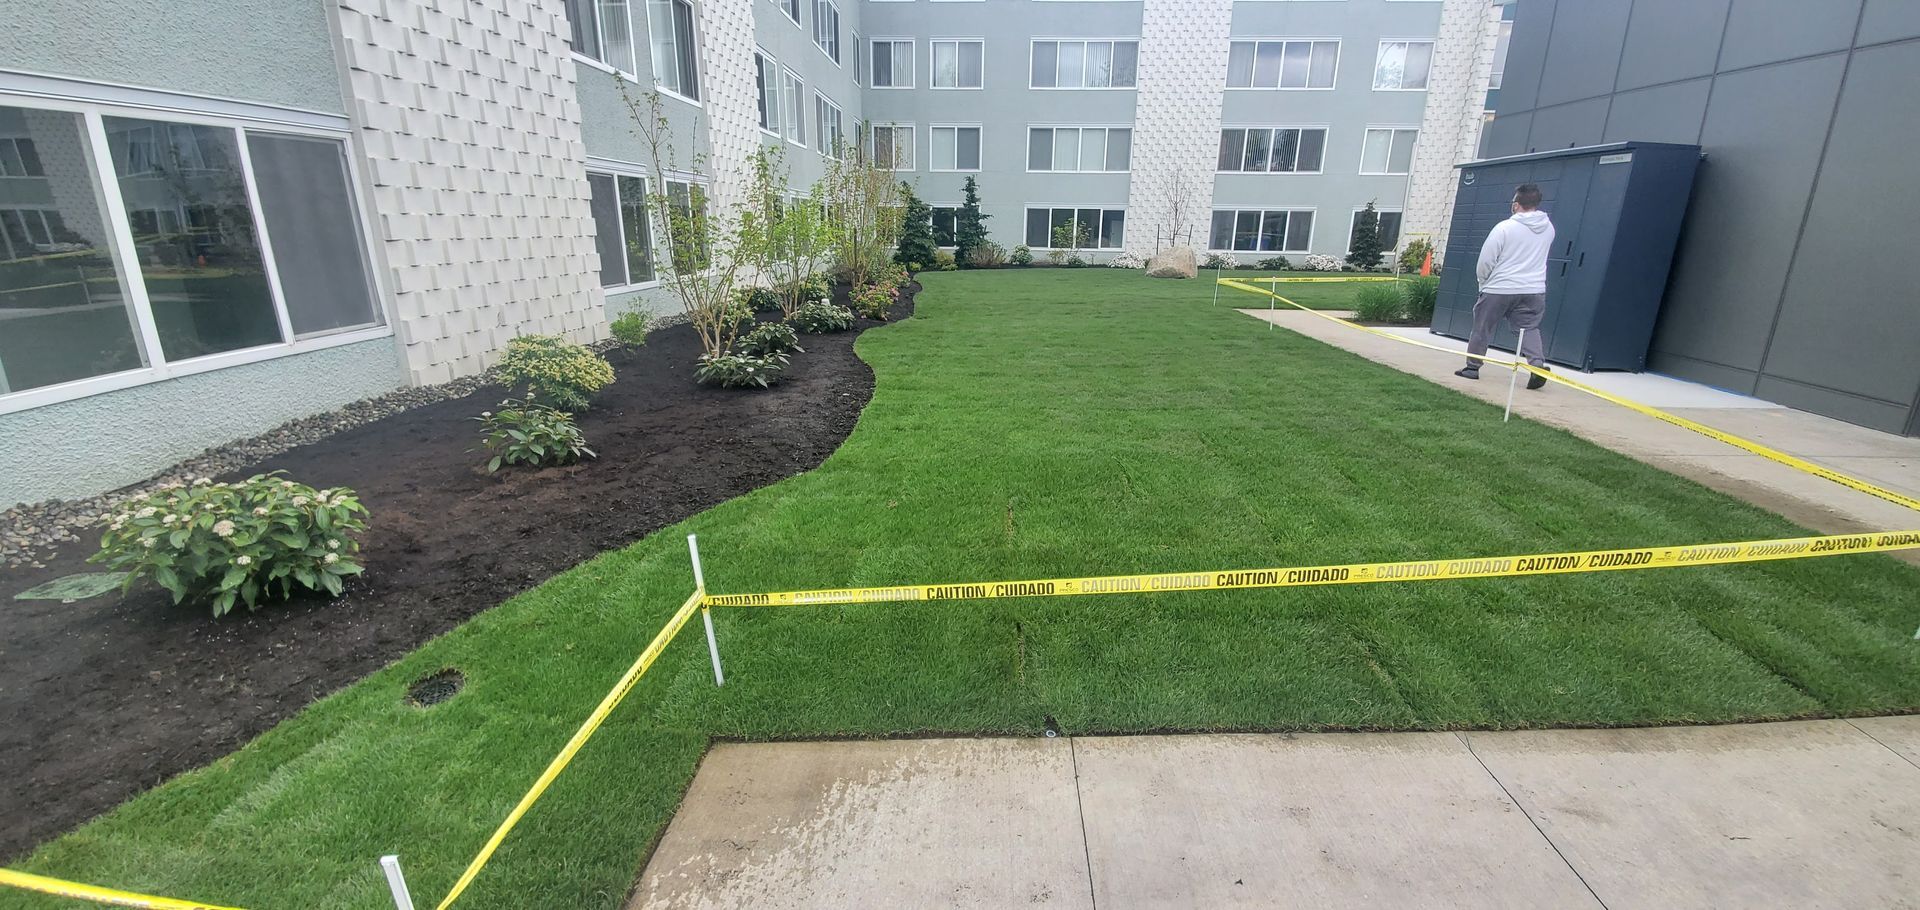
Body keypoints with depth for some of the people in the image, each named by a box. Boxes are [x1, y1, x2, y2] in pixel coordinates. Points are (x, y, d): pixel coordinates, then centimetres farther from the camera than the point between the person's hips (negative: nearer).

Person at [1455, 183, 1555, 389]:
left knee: (1481, 328, 9)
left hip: (1499, 289, -4)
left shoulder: (1504, 228, -13)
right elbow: (1537, 254, 19)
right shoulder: (1548, 228, 4)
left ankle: (1472, 367, 18)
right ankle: (1538, 365, -13)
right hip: (1534, 290, 4)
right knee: (1530, 328, 7)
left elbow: (1485, 261, -9)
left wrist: (1483, 282, 7)